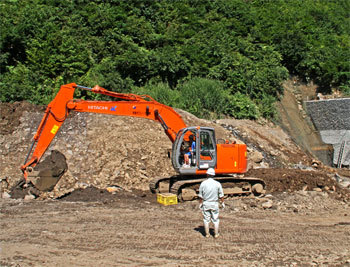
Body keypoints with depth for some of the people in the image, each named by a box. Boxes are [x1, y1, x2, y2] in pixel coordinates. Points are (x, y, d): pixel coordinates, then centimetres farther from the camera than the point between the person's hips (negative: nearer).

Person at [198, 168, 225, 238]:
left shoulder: (203, 183, -9)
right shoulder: (217, 184, -9)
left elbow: (200, 196, -3)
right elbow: (221, 195, -2)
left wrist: (200, 204, 8)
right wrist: (222, 203, 10)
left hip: (205, 203, 0)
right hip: (214, 204, 0)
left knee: (206, 219, 10)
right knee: (215, 219, 10)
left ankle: (207, 234, 15)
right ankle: (216, 234, 14)